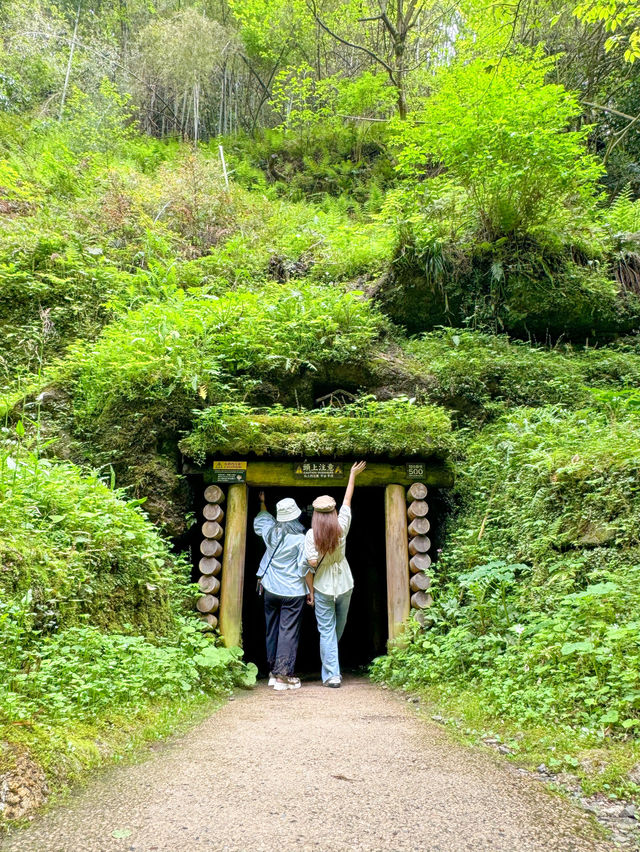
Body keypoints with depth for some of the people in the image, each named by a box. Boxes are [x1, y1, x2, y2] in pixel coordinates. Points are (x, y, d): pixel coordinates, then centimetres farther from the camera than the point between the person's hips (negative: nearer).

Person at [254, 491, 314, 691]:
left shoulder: (270, 532, 2)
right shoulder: (300, 538, -12)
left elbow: (260, 519, 25)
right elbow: (305, 568, -10)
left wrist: (262, 502, 43)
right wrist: (311, 591, 0)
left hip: (270, 590, 5)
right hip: (293, 592, -5)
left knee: (272, 631, 14)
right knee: (288, 632, 0)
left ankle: (273, 672, 21)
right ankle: (283, 676, 1)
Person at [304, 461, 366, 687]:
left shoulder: (312, 534, -17)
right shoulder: (341, 527, -11)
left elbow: (312, 562, -22)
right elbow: (347, 501, 0)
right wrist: (353, 475, 10)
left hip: (323, 587, -3)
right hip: (344, 584, 3)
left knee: (326, 631, 5)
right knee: (339, 627, 21)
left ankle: (332, 674, 2)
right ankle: (332, 666, 40)